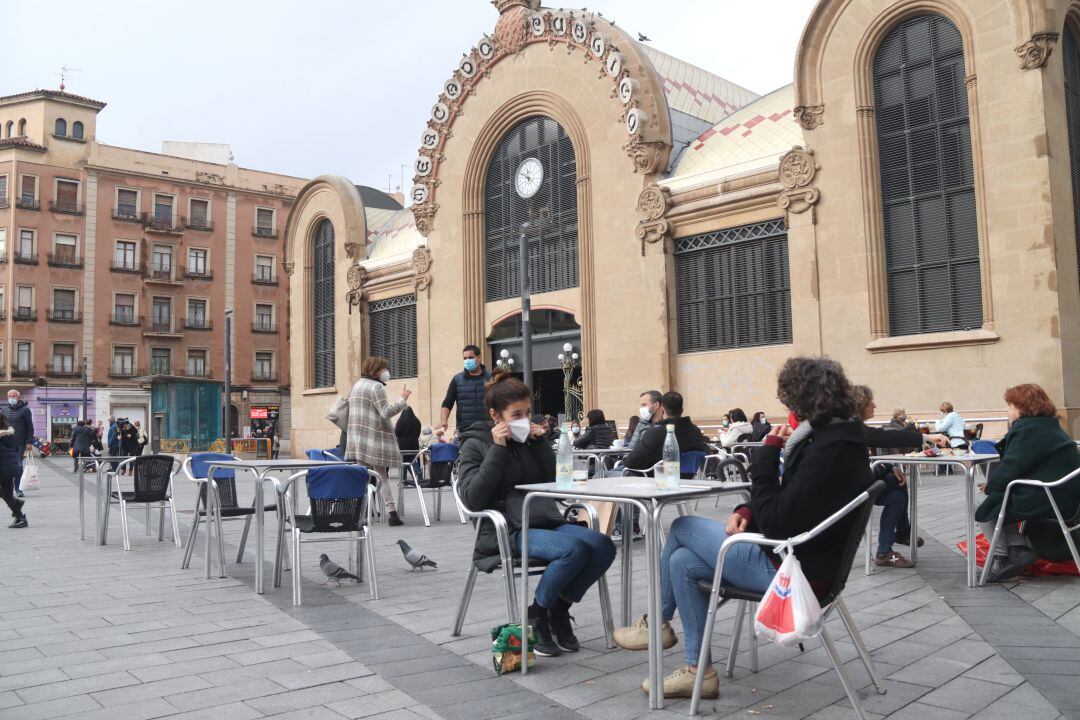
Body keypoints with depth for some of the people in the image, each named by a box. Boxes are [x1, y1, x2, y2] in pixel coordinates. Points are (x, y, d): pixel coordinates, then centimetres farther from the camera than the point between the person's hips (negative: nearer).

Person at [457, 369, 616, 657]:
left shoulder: (528, 438, 17)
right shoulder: (475, 444, 2)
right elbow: (472, 499, -12)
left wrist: (540, 442, 3)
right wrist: (497, 449, -13)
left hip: (546, 520, 6)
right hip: (507, 531, -6)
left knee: (603, 545, -20)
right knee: (573, 549, -31)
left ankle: (558, 608, 1)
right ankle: (537, 615, -6)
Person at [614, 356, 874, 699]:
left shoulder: (830, 450, -26)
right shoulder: (836, 437, 6)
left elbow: (775, 522, -26)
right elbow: (785, 505, 15)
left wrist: (768, 452, -21)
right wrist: (748, 511, -1)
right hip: (798, 557, 10)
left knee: (682, 527, 3)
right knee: (681, 562, 9)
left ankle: (657, 623, 23)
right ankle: (697, 670, 16)